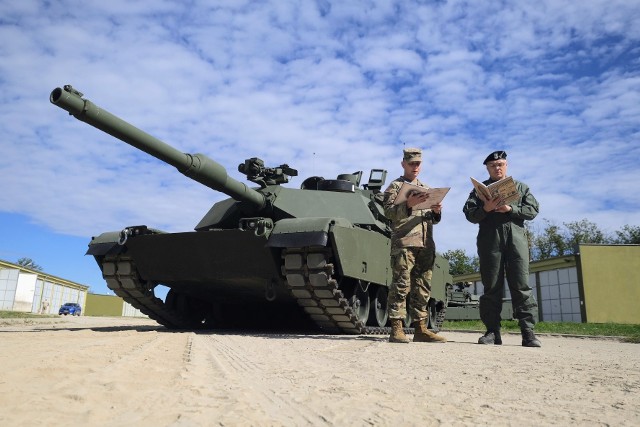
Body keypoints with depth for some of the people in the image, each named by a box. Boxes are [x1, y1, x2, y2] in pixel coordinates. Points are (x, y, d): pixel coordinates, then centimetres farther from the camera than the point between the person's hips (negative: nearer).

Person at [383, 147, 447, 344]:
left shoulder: (427, 189, 26)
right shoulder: (395, 186, 9)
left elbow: (433, 219, 24)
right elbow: (388, 211, -6)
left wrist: (437, 211, 1)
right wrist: (408, 204, -22)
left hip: (426, 244, 6)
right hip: (403, 241, -6)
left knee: (423, 287, 5)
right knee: (401, 285, -10)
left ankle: (420, 328, 11)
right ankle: (396, 329, -8)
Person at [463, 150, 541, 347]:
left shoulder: (520, 187, 20)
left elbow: (533, 210, 8)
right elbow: (469, 214, 6)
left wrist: (510, 209, -8)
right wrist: (485, 209, -13)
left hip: (516, 238, 0)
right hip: (489, 240, 0)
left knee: (521, 285, -7)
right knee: (491, 287, 0)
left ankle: (528, 331, -7)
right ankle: (492, 332, 3)